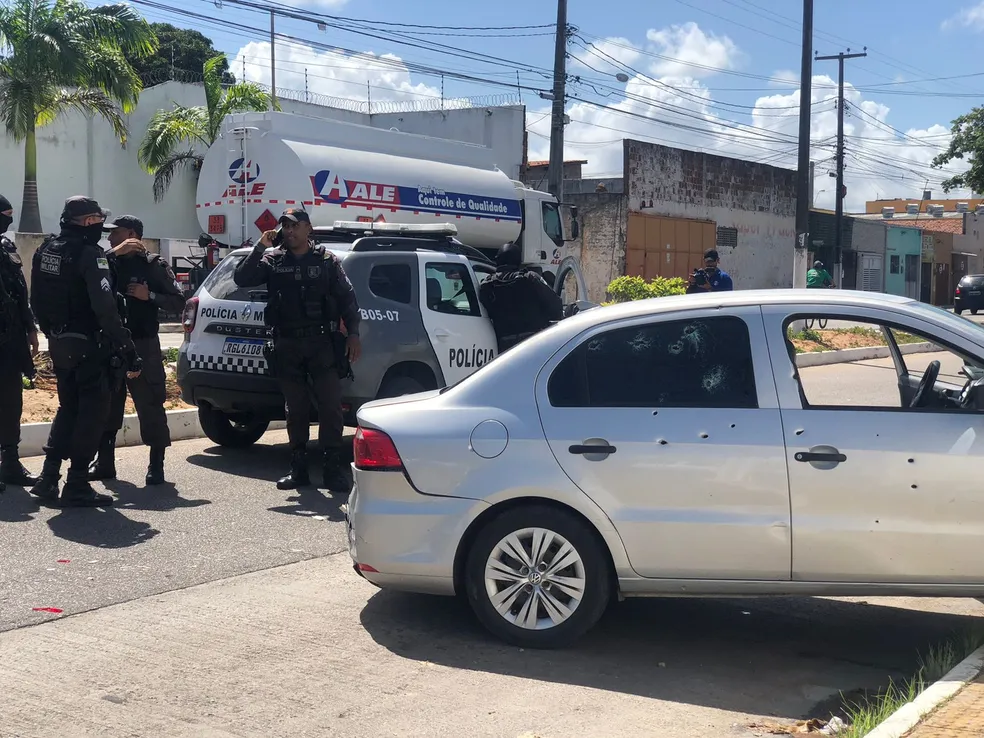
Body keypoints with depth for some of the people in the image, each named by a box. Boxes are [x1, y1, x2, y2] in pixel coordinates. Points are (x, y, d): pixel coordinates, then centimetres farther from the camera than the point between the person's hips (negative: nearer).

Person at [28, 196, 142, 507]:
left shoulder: (46, 250, 8)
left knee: (69, 408, 19)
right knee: (92, 411, 0)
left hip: (59, 344, 8)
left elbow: (37, 300, 14)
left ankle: (49, 477, 17)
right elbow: (105, 309, -25)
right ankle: (77, 486, 0)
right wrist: (128, 351, -25)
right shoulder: (89, 253, -17)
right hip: (87, 345, -8)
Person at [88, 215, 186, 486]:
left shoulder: (153, 265, -1)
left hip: (143, 345, -4)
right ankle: (104, 462, 21)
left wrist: (149, 295, -16)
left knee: (150, 406, -3)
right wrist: (115, 252, -16)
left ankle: (156, 465, 4)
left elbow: (178, 302, -2)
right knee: (106, 405, 10)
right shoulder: (109, 262, 9)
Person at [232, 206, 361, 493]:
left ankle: (333, 469, -3)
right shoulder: (273, 261, 10)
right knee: (295, 408, 8)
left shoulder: (326, 260, 6)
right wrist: (261, 247, -7)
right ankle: (299, 469, 15)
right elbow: (241, 279, 0)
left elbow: (347, 297, 4)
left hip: (322, 343, -2)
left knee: (330, 405, -6)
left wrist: (353, 334, -5)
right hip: (287, 345, 2)